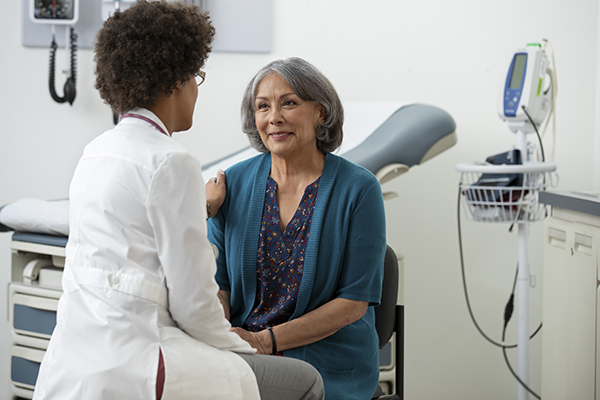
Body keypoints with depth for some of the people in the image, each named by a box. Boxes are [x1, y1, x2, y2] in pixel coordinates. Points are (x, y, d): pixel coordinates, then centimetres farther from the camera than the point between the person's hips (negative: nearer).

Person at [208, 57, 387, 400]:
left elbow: (355, 301, -6)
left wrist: (267, 340, -15)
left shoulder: (359, 189, -4)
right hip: (241, 359, 4)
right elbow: (218, 283, 7)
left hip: (329, 367, -3)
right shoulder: (234, 183, 6)